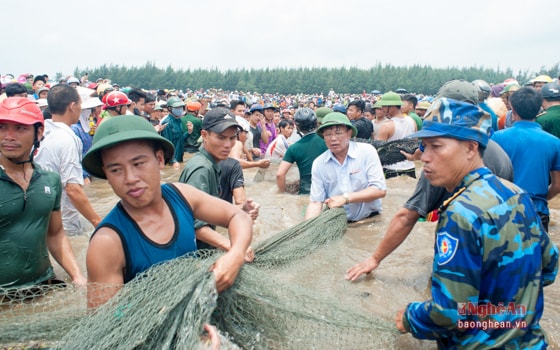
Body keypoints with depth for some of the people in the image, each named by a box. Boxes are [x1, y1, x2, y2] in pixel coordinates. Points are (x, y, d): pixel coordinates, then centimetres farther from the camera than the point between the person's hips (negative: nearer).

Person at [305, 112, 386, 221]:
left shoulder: (367, 151, -6)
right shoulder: (318, 164, 0)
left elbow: (380, 190, -10)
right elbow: (315, 203, -2)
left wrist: (345, 198, -18)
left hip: (369, 220, -1)